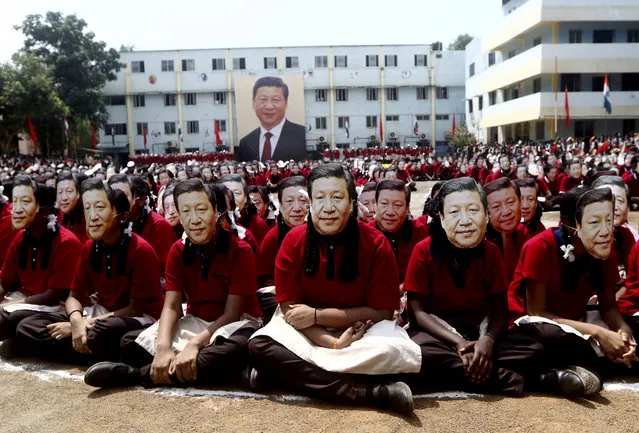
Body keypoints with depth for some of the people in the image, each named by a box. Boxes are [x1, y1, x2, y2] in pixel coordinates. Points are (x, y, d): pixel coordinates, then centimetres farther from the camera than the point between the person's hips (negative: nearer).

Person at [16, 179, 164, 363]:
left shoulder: (141, 250, -17)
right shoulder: (89, 248, 2)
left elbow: (137, 308, -14)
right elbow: (74, 296, 3)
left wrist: (90, 323, -18)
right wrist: (77, 321, -21)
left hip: (137, 319, -7)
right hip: (101, 313, 7)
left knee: (100, 333, -41)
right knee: (26, 328, -9)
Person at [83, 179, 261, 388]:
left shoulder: (240, 250, -15)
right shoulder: (178, 251, -1)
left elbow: (232, 313, -18)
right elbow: (171, 306, -10)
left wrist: (196, 343, -33)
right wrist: (163, 347, -30)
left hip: (233, 324, -4)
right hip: (195, 322, 4)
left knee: (237, 349, -41)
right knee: (130, 343, -14)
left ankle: (138, 374, -32)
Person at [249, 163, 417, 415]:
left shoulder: (376, 244, -13)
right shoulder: (293, 241, -9)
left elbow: (381, 312, -12)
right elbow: (290, 309, -9)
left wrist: (316, 315, -18)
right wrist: (332, 343, -25)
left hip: (362, 330, -1)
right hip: (305, 332, 1)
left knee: (396, 352, -33)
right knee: (259, 346, -29)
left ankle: (285, 371, -22)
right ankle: (373, 393, -32)